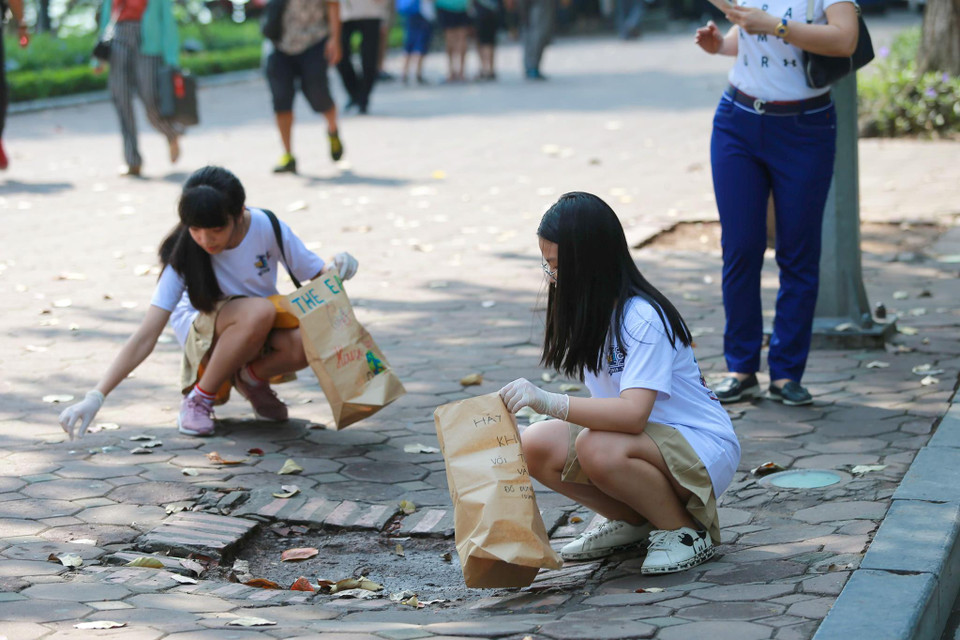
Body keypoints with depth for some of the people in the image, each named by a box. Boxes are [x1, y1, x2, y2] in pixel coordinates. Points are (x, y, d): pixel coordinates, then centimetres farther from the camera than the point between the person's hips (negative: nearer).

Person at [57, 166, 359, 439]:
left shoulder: (267, 228, -20)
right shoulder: (184, 254, -24)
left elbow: (316, 276, -5)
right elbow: (145, 337, -27)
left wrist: (335, 269, -30)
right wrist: (95, 397, -36)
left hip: (264, 331, 3)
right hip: (203, 333, -3)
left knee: (304, 343, -34)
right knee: (259, 312, -38)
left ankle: (250, 378, 0)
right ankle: (199, 398, -17)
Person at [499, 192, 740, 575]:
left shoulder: (643, 318, -24)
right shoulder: (591, 312, 3)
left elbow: (633, 413, -35)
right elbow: (609, 403, 6)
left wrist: (549, 402, -43)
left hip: (702, 448, -8)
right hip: (640, 436, 8)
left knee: (598, 449, -36)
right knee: (534, 446, -13)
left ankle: (685, 532, -11)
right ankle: (634, 522, 7)